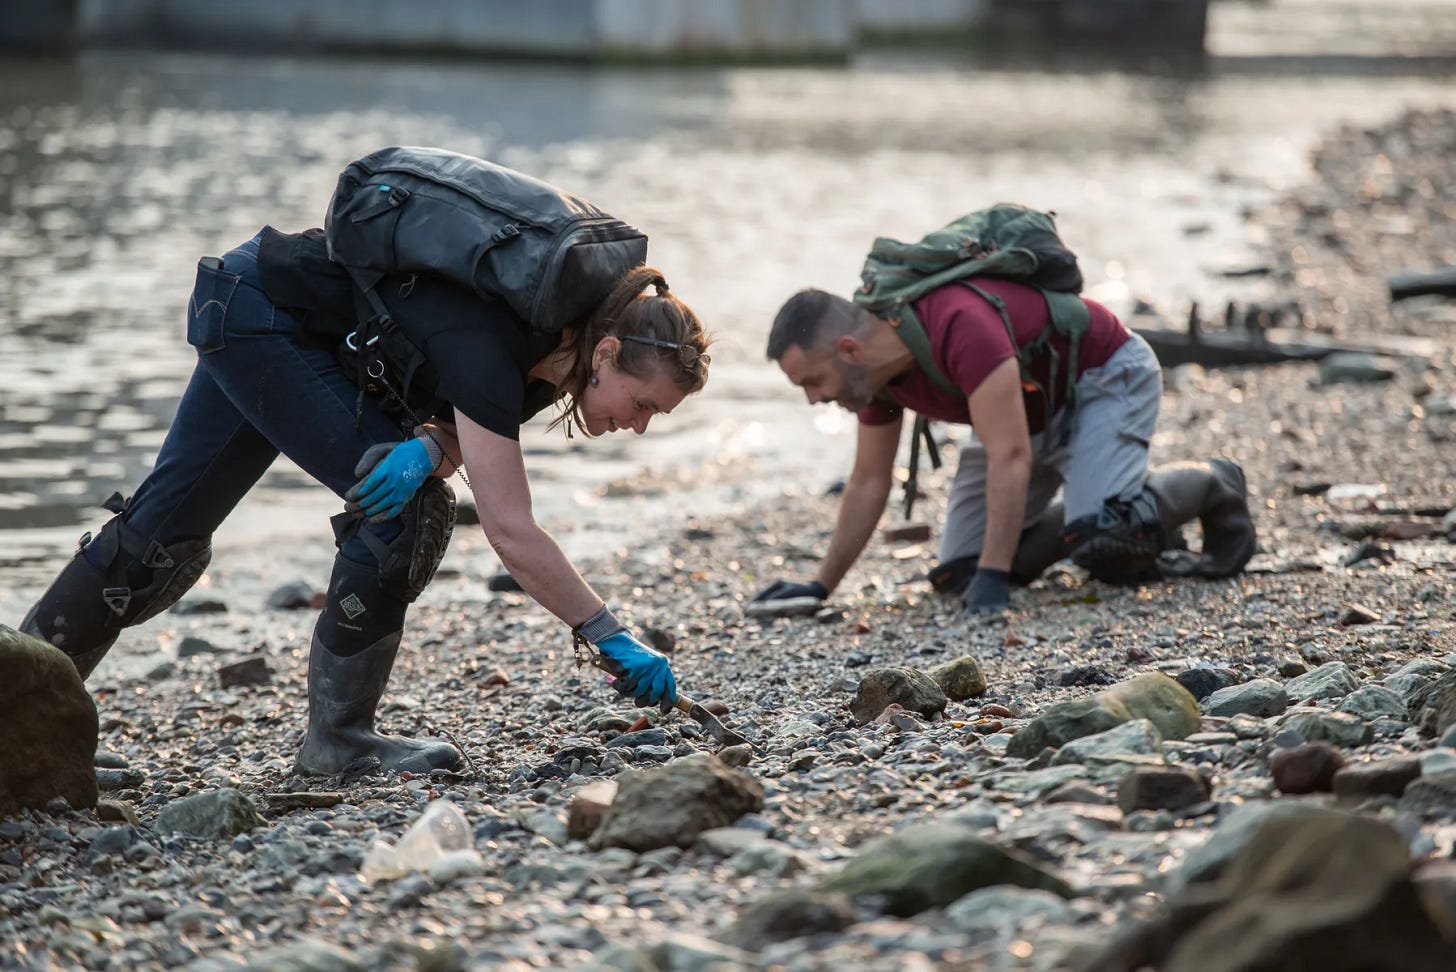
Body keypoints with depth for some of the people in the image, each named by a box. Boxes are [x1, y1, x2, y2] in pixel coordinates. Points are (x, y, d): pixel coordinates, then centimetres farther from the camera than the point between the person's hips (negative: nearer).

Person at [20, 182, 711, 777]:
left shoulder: (559, 345, -10)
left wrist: (430, 449, -29)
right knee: (407, 507, -16)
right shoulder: (489, 351, -35)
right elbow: (511, 532, -37)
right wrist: (611, 639, -35)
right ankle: (336, 735, -6)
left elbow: (472, 426, -4)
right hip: (255, 317, -8)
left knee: (168, 532, 12)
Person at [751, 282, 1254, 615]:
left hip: (1106, 375, -8)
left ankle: (1209, 487, 0)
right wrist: (820, 586, -1)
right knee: (958, 573, 1)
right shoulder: (875, 369, -12)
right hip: (1032, 407, 8)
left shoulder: (959, 326, -40)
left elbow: (1009, 457, -42)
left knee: (1103, 541, -29)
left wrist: (993, 580, -43)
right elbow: (869, 482, 2)